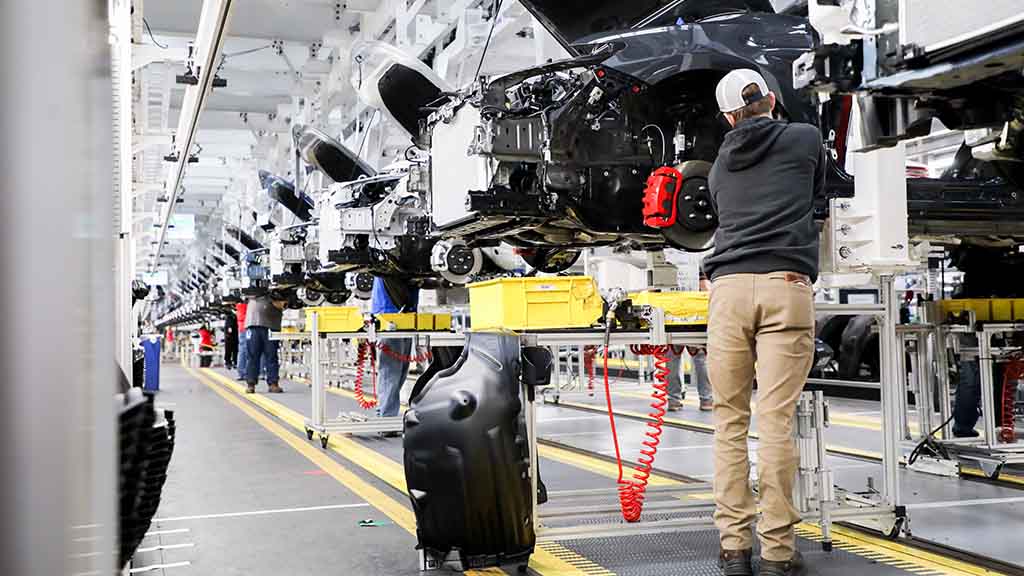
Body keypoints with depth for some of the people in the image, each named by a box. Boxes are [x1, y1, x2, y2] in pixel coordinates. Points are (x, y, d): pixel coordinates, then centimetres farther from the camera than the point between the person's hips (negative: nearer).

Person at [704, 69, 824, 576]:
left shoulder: (720, 165, 21)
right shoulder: (806, 139, 14)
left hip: (728, 287, 2)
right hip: (786, 286, -2)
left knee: (729, 421, 5)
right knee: (776, 421, -5)